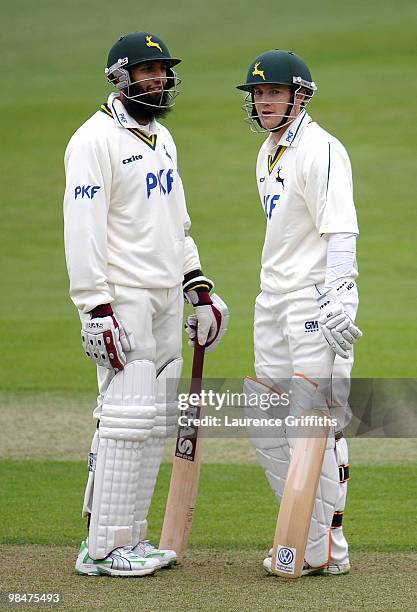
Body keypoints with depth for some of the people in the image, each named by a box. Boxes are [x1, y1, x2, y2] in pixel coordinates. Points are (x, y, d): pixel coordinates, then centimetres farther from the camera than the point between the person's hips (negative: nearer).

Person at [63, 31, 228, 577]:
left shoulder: (162, 138, 19)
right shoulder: (96, 139, -9)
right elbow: (82, 229, -15)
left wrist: (199, 287, 20)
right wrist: (97, 310, -21)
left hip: (167, 301, 9)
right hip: (122, 300, -9)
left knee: (157, 419, 7)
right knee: (129, 415, -12)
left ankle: (129, 536, 14)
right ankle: (104, 548, -9)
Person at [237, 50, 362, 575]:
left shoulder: (320, 149, -13)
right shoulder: (268, 153, 17)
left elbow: (341, 230, -21)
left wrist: (338, 301, -30)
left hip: (316, 299, -10)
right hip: (274, 301, 10)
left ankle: (326, 551, -5)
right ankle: (309, 536, 17)